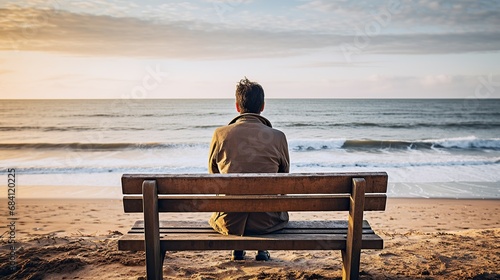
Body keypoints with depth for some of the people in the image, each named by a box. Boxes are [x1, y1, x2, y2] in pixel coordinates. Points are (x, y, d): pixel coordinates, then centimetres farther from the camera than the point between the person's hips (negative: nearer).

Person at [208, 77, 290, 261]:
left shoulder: (220, 134, -8)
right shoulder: (278, 137, -9)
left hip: (228, 222, 1)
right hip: (266, 222, 0)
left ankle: (237, 249, 41)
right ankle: (263, 249, 36)